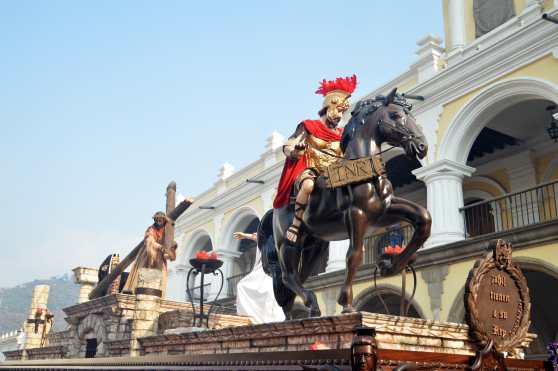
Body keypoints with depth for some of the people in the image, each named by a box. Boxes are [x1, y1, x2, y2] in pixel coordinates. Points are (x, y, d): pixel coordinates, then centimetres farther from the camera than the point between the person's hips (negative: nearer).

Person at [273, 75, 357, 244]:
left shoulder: (342, 134, 19)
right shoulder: (309, 127, 6)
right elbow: (287, 147, 2)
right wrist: (295, 151, -21)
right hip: (311, 172, -5)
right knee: (308, 185, -40)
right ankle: (295, 224, -26)